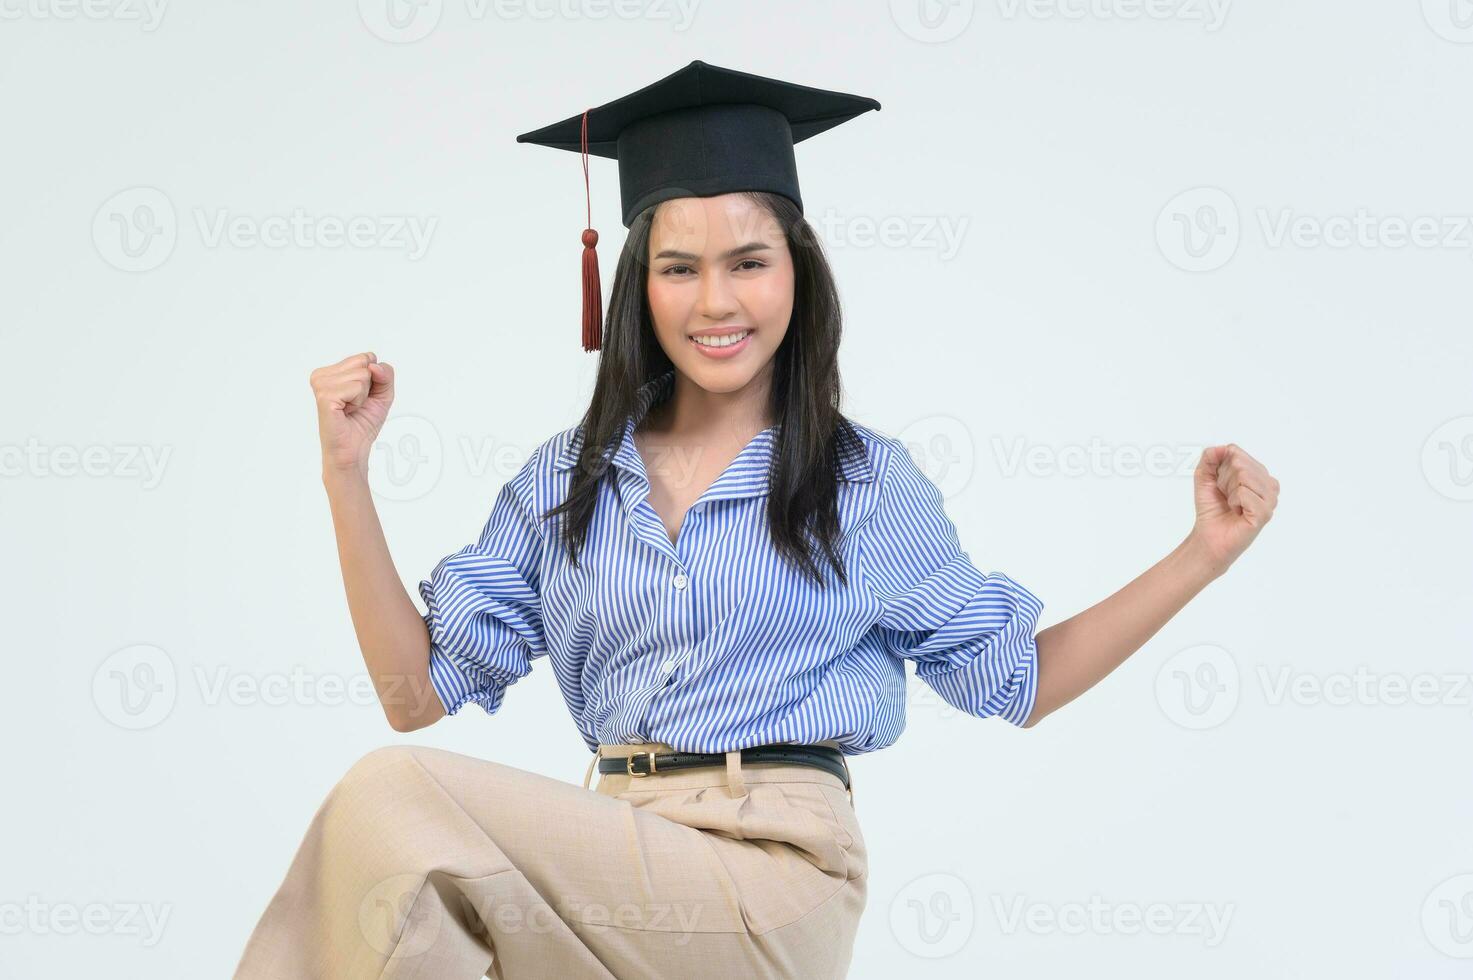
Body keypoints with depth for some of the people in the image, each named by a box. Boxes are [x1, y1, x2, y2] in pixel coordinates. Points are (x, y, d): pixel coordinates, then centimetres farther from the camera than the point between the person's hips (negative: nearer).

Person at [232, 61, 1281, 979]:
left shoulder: (868, 482, 7)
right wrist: (349, 477, 2)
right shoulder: (566, 480, 13)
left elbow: (1017, 679, 14)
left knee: (390, 800, -23)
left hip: (776, 873, -3)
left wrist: (1204, 554, 4)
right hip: (615, 868, 3)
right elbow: (419, 691, 10)